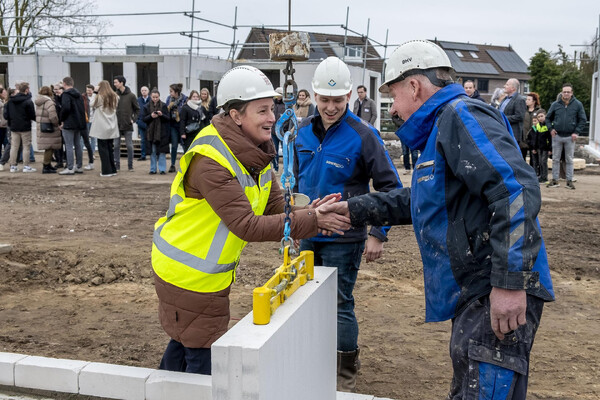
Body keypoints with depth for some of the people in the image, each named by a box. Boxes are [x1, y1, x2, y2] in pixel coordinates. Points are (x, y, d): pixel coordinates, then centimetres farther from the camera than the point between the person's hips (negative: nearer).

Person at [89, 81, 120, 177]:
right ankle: (113, 170, 15)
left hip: (102, 127, -5)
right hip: (112, 127, 5)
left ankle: (106, 171, -1)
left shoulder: (99, 97, -9)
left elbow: (93, 106, 4)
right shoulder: (115, 97, 5)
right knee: (110, 148, 12)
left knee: (103, 148, 0)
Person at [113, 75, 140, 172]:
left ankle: (130, 166, 12)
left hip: (128, 125, -2)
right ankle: (117, 165, 13)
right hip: (117, 125, 2)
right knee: (116, 146, 5)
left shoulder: (131, 95, -2)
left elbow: (137, 109, 6)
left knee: (129, 146, 3)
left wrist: (133, 119, -3)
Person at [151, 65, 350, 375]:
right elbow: (248, 226, -32)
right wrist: (311, 220, -33)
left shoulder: (257, 154, 0)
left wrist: (309, 213, -23)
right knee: (203, 357, 2)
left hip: (211, 271, 9)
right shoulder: (211, 161, -29)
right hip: (189, 276, -9)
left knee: (183, 341, 25)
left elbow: (276, 208, -2)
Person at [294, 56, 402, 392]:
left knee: (340, 304, 1)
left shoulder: (363, 135, -15)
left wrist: (378, 234, -14)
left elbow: (390, 188, -11)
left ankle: (347, 375, 20)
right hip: (309, 235, 6)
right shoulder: (304, 131, 2)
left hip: (343, 238, -6)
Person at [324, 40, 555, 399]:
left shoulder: (461, 116, -13)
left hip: (499, 296, -11)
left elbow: (516, 189, -25)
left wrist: (510, 281, -28)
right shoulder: (441, 127, 21)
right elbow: (419, 200, 31)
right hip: (474, 292, 11)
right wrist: (355, 209, 24)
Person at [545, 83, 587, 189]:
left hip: (570, 137, -1)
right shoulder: (555, 104, 3)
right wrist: (551, 128, 0)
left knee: (569, 160, 6)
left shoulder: (578, 104, 0)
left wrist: (576, 132, -6)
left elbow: (583, 120, 3)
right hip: (557, 136, 1)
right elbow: (548, 118, 14)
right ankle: (555, 180, 12)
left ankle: (569, 181, 12)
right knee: (555, 159, 5)